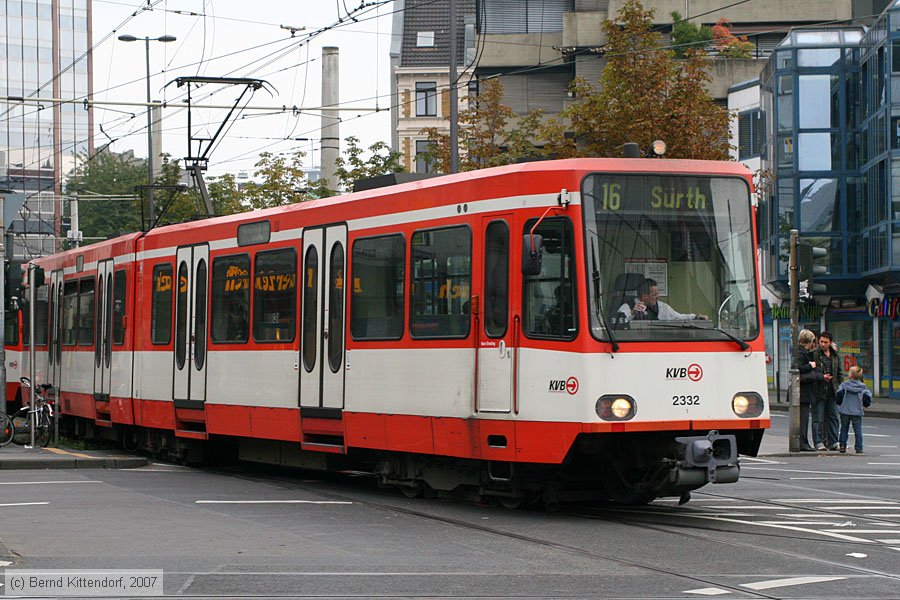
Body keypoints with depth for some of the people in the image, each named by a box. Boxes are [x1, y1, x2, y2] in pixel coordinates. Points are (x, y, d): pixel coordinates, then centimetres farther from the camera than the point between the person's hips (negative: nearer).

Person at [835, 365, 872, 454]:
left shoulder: (844, 384, -3)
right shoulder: (862, 386, -1)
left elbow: (838, 394, -11)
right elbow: (867, 396, -8)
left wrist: (839, 403, 5)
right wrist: (866, 405, 9)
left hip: (845, 411, 0)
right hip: (857, 412, 0)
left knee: (844, 429, 11)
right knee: (858, 430, 2)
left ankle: (843, 446, 11)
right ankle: (859, 448, -2)